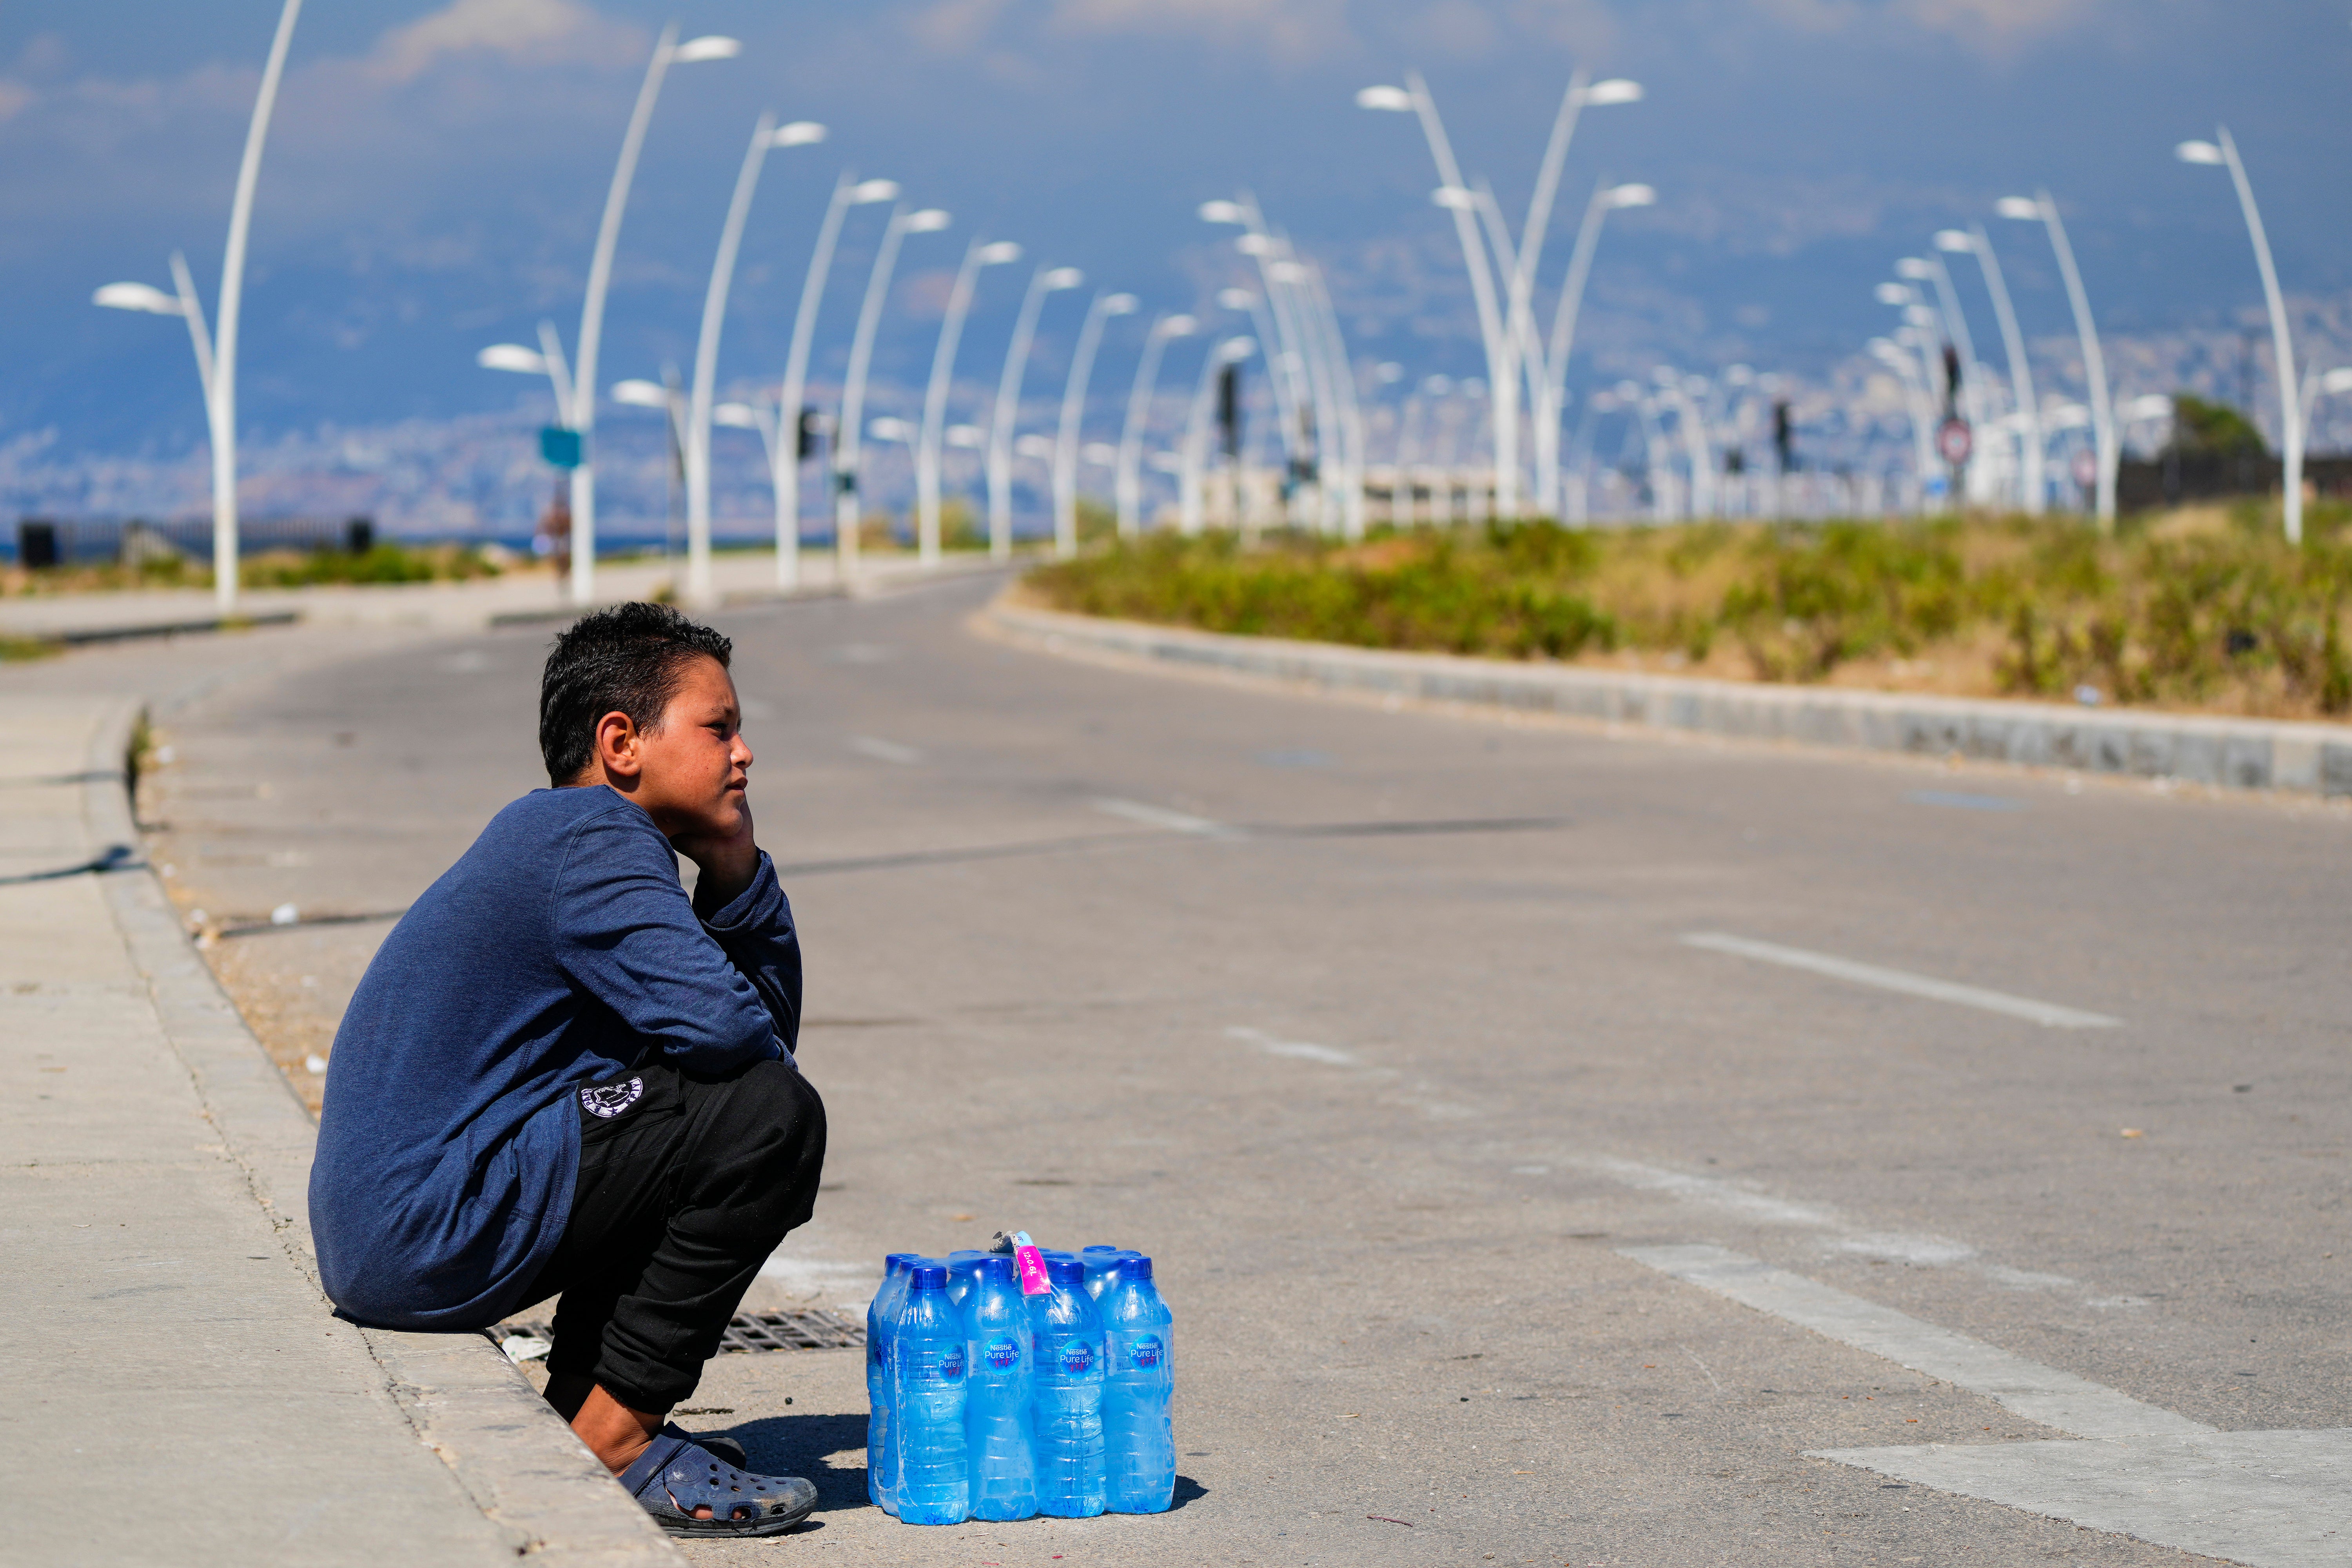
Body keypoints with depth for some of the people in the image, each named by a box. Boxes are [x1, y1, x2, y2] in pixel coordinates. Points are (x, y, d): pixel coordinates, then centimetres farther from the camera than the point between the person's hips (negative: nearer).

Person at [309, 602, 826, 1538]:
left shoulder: (563, 837, 20)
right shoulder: (590, 839, -12)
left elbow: (774, 1021, 20)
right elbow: (723, 1026, -25)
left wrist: (734, 864, 6)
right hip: (431, 1238, -11)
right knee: (768, 1115, -14)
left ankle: (582, 1408, 20)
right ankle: (615, 1436, -7)